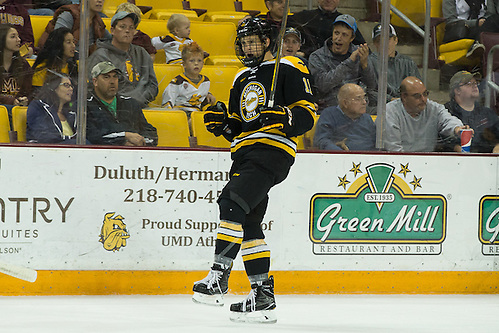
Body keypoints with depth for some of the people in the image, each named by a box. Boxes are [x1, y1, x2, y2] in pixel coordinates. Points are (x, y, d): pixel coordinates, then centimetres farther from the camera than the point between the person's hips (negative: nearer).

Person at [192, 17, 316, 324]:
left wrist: (283, 117, -25)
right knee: (248, 224, 4)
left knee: (233, 203, -24)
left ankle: (219, 276, -27)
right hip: (245, 154, 9)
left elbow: (308, 114, -6)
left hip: (273, 149, -9)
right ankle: (263, 296, 7)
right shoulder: (242, 80, 25)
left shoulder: (288, 70, 1)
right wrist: (222, 123, 6)